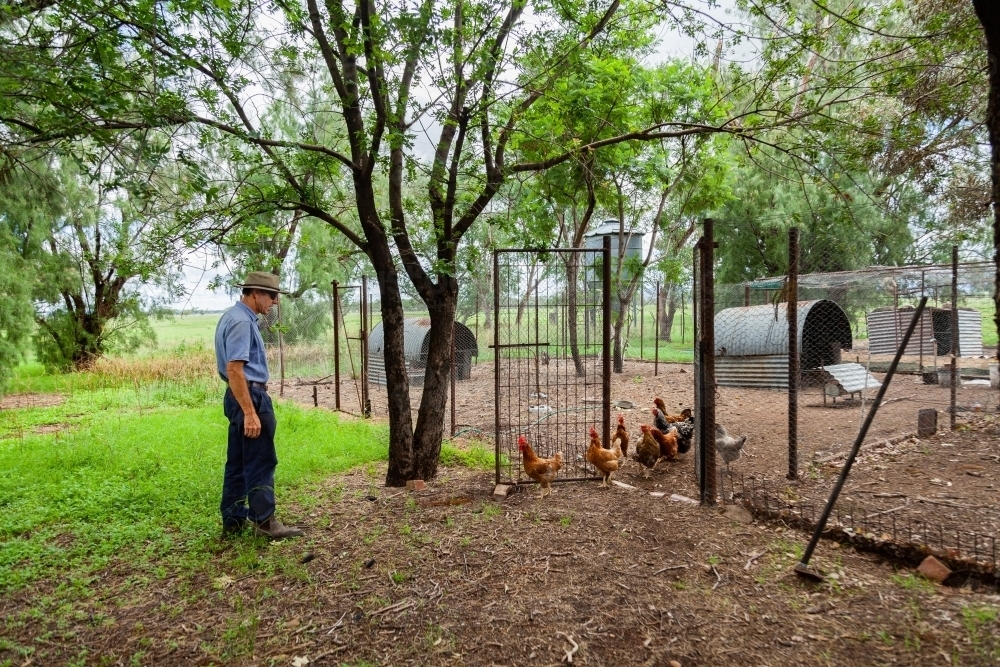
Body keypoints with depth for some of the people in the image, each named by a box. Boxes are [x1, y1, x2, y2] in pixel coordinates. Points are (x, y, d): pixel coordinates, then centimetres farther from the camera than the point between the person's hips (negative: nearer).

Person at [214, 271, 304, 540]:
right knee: (261, 462, -3)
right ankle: (264, 522, 4)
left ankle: (234, 520, 23)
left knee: (238, 462, 14)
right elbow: (234, 370, -25)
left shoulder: (234, 316, 14)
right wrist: (250, 412, -27)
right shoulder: (242, 321, -18)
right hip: (249, 396, -11)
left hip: (241, 397, 11)